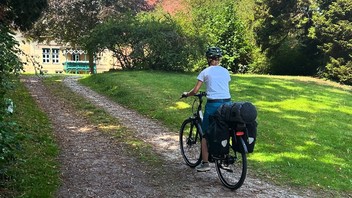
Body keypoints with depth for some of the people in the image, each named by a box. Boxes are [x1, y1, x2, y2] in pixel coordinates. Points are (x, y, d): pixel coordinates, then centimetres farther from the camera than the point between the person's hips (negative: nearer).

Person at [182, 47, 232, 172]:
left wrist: (186, 94, 19)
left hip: (213, 104, -4)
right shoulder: (225, 71, 11)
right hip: (227, 103, 4)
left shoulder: (205, 72, 0)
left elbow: (195, 90, -2)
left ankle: (205, 163, 6)